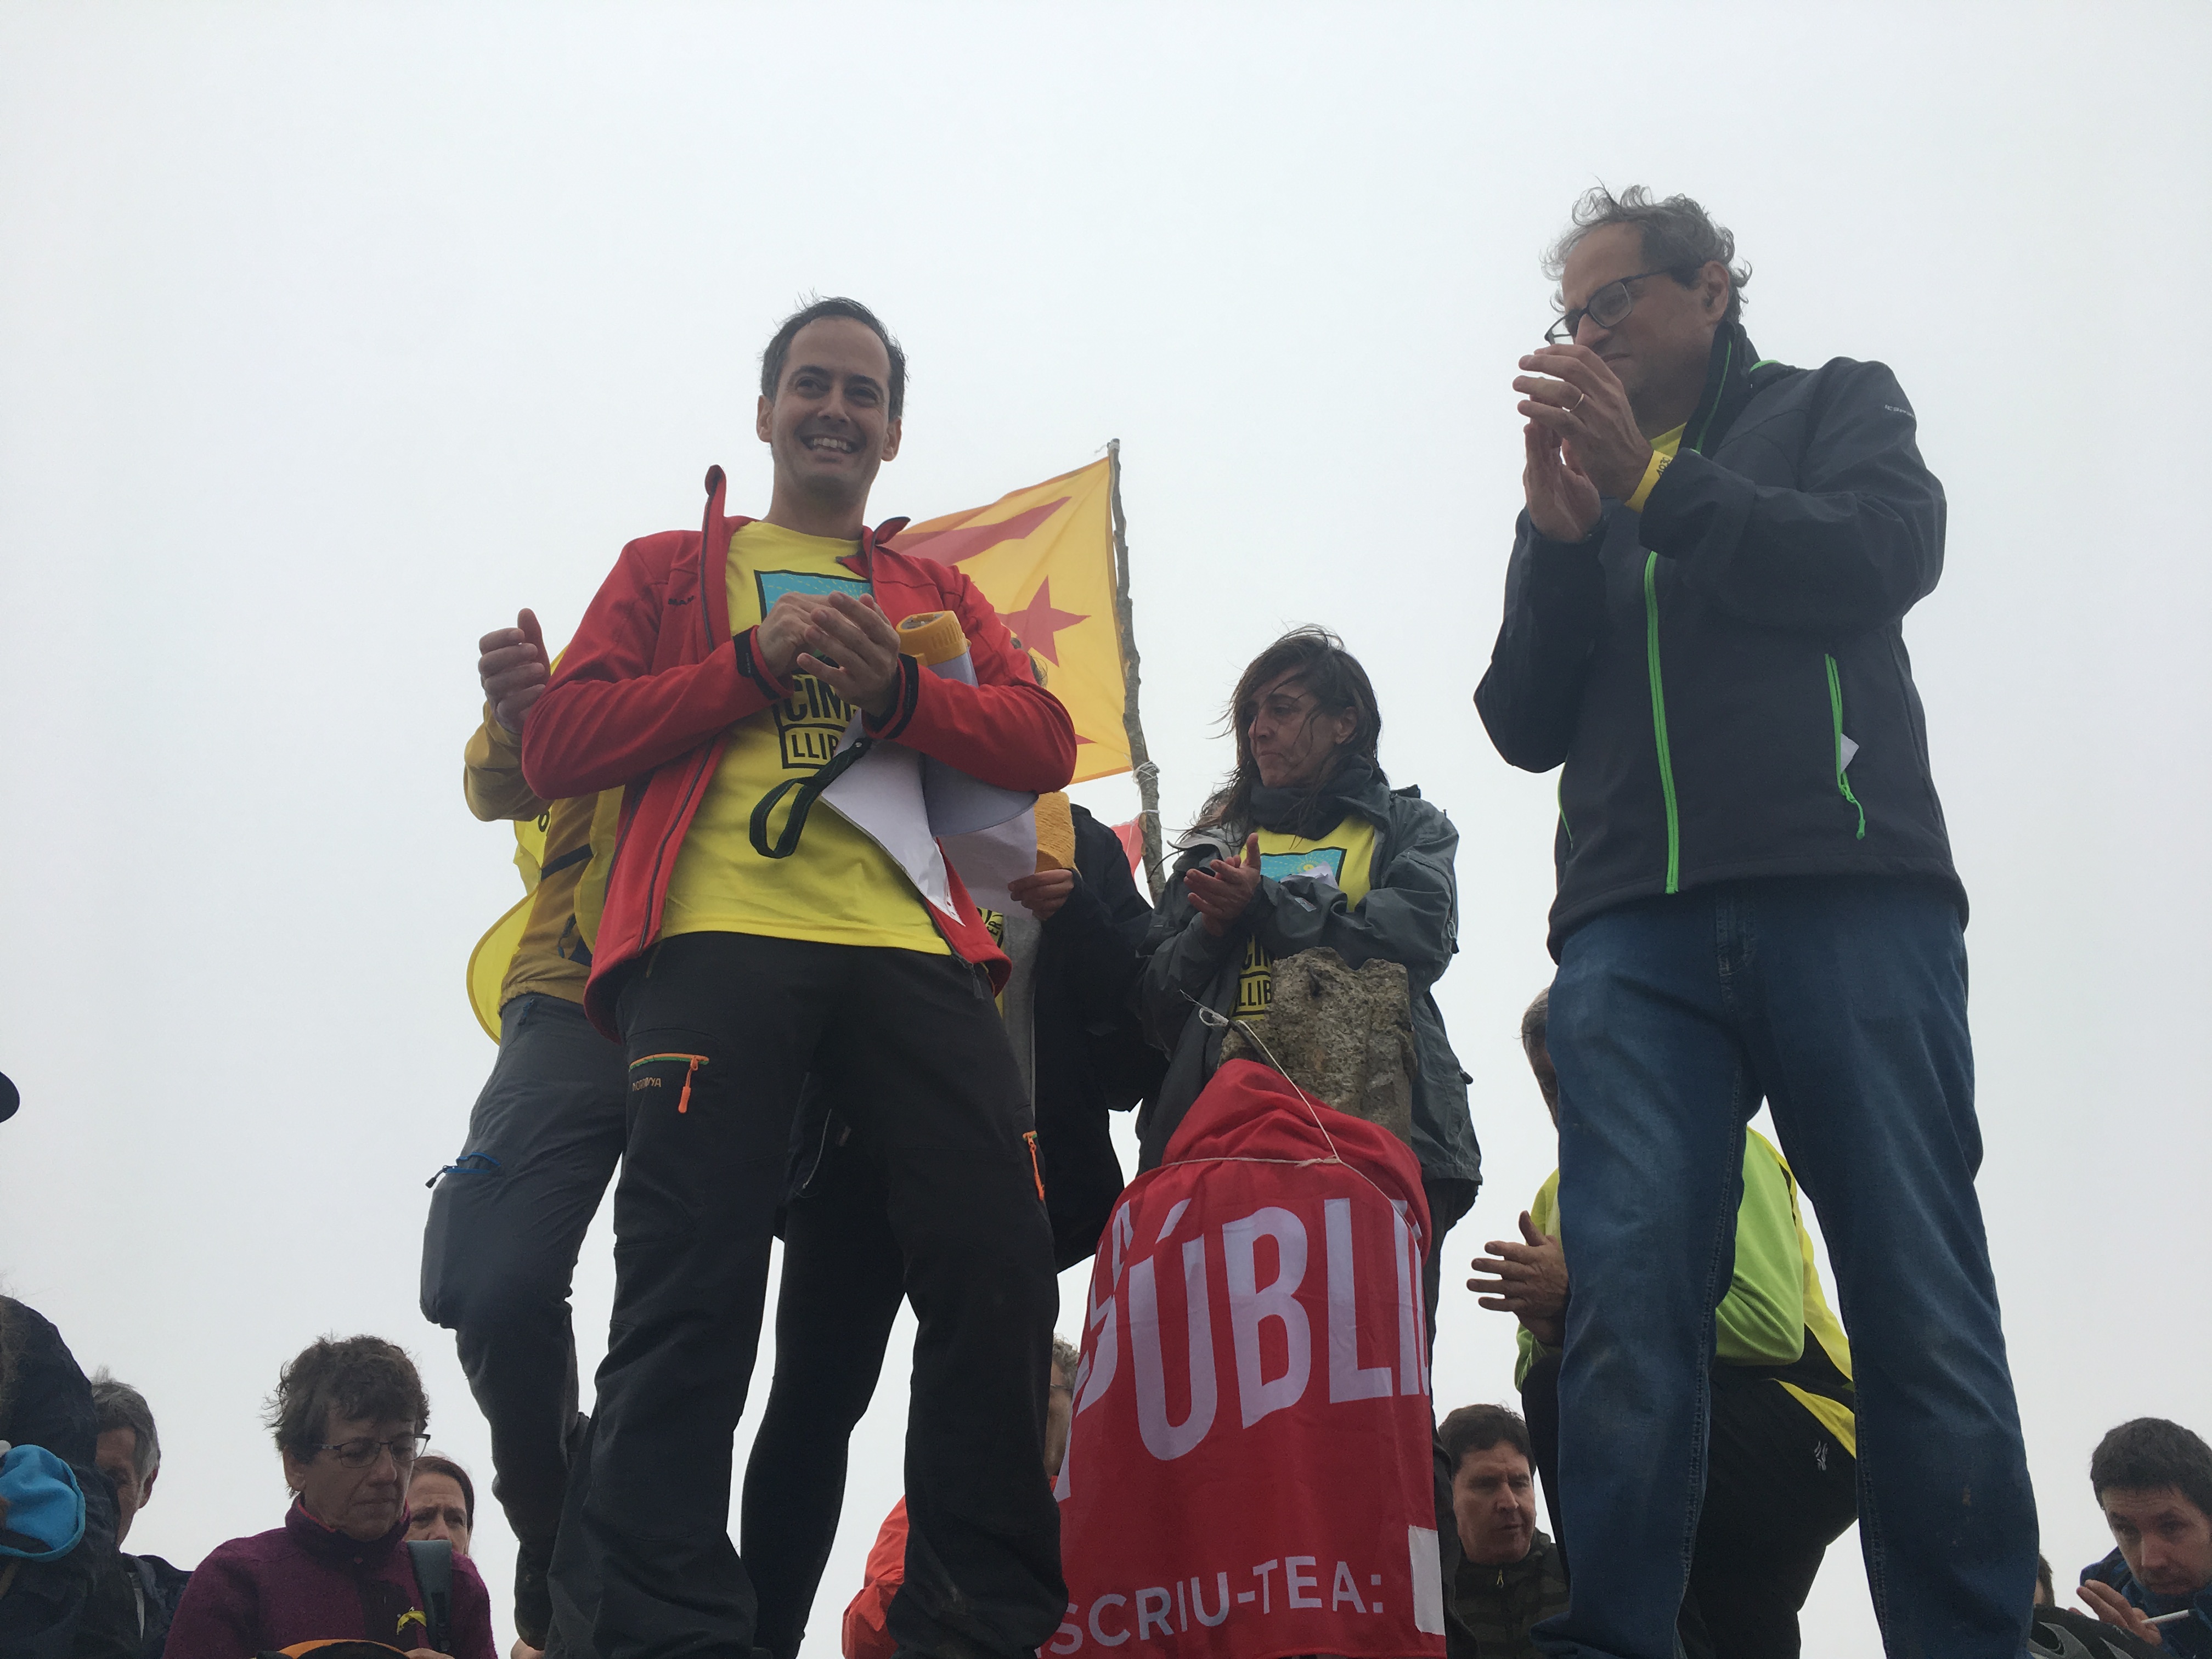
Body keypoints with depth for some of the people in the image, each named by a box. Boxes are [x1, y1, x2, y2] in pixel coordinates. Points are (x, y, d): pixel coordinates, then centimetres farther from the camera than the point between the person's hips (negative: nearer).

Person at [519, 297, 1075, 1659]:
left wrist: (896, 690, -4)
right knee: (691, 1295, -14)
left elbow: (1046, 744, 15)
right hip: (716, 937, -2)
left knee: (1001, 1270, -11)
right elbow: (557, 743, 10)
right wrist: (756, 662, 0)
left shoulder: (942, 597, 31)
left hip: (909, 948, 2)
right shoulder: (670, 570, 25)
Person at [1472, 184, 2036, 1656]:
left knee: (1921, 1308, -10)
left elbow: (1882, 560, -1)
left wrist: (1651, 480, -1)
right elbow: (1526, 724, 17)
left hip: (1849, 896, -2)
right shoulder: (1584, 500, 27)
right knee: (1628, 1301, -13)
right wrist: (1559, 530, 3)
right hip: (1635, 935, 3)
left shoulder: (1837, 408, 19)